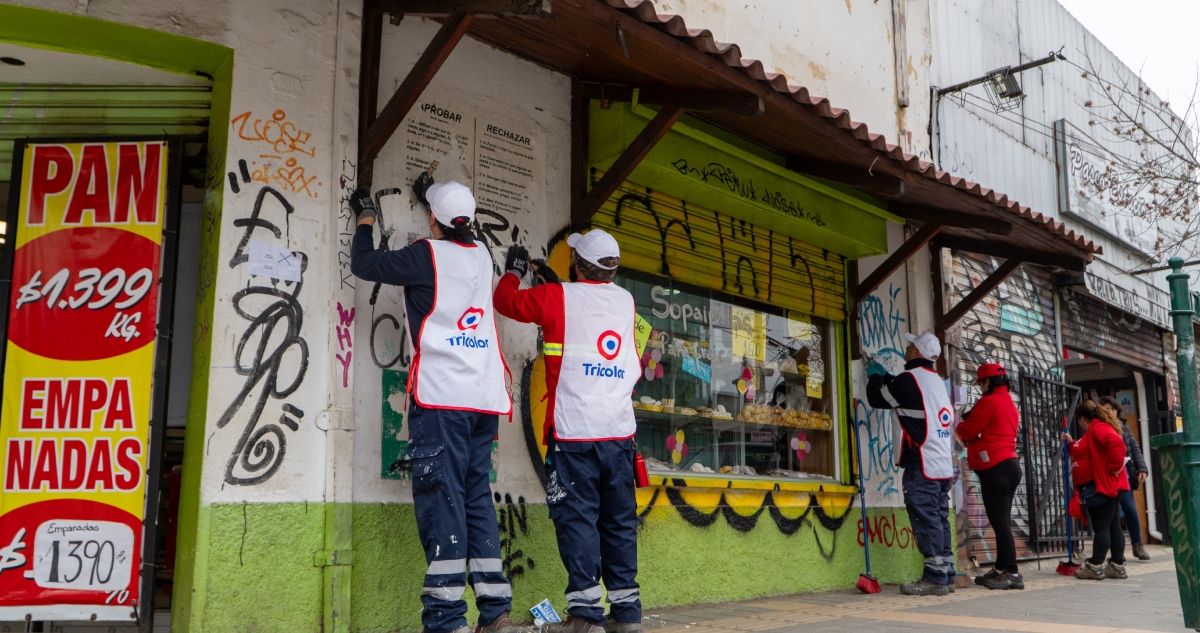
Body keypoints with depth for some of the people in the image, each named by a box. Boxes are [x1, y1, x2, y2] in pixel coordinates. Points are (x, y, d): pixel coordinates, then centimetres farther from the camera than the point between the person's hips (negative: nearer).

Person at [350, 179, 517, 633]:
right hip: (486, 398, 6)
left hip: (441, 396, -6)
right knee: (477, 497, 9)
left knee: (441, 496, -8)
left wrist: (366, 219, 25)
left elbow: (363, 265, 9)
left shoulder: (426, 255, -3)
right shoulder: (481, 256, 15)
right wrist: (432, 197, 51)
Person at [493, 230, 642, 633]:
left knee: (577, 518, -3)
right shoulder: (625, 301, 11)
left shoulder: (558, 298, -3)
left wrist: (513, 270, 32)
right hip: (619, 431, 5)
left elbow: (506, 300, 13)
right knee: (620, 520, 9)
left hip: (574, 433, -4)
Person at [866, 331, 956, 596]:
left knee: (926, 521, -8)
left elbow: (878, 398, 1)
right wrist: (885, 375, 35)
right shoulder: (936, 380, 18)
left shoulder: (910, 378, -10)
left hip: (922, 465, -9)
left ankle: (935, 578, -8)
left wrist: (874, 377, 19)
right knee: (939, 520, 11)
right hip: (944, 465, 9)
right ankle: (946, 574, 14)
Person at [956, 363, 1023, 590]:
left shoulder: (988, 402, -11)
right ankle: (1002, 569, 18)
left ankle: (1011, 573, -9)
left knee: (999, 522, -9)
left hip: (994, 468, -10)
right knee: (1001, 521, 13)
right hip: (1009, 464, 10)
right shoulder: (1009, 402, 19)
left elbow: (968, 431, -9)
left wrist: (959, 425, 11)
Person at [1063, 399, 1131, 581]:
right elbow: (1086, 455, 30)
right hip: (1100, 487, 11)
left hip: (1103, 486, -11)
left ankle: (1095, 567, -5)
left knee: (1101, 526, -7)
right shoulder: (1093, 431, 21)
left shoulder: (1098, 428, -13)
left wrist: (1114, 467, -24)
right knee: (1112, 525, 10)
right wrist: (1071, 444, 21)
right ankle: (1117, 566, 12)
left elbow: (1117, 443, -31)